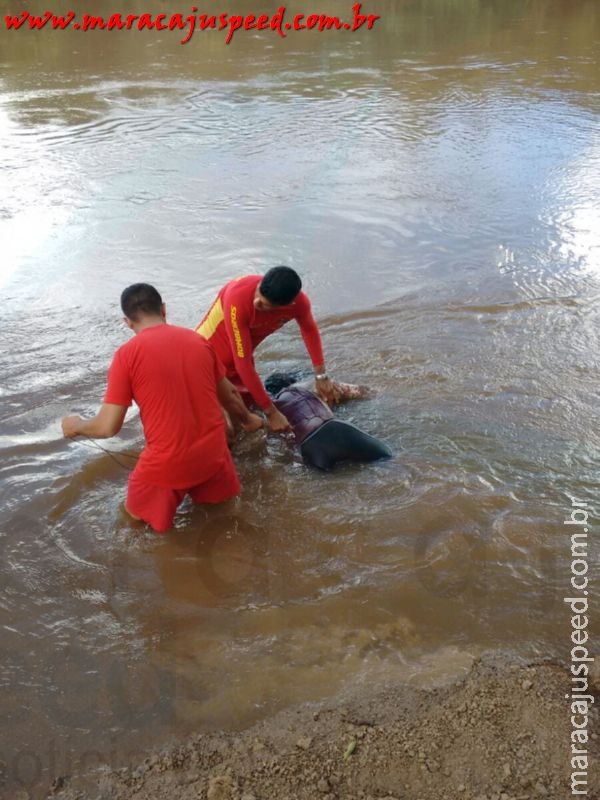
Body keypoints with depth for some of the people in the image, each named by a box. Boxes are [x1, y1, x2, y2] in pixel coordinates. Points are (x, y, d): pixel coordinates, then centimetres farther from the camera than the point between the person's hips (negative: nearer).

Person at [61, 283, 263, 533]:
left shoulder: (127, 354, -12)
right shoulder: (198, 341, 2)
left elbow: (108, 427, -10)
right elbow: (229, 396, 15)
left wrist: (75, 425, 11)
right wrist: (248, 420, 35)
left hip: (168, 462, -4)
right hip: (212, 451, 4)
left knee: (137, 513, 26)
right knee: (223, 497, 35)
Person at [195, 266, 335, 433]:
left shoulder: (299, 301, -22)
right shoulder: (238, 296, -38)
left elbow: (309, 329, 4)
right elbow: (243, 363, -35)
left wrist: (321, 375, 1)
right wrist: (271, 412, -31)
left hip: (240, 358, 6)